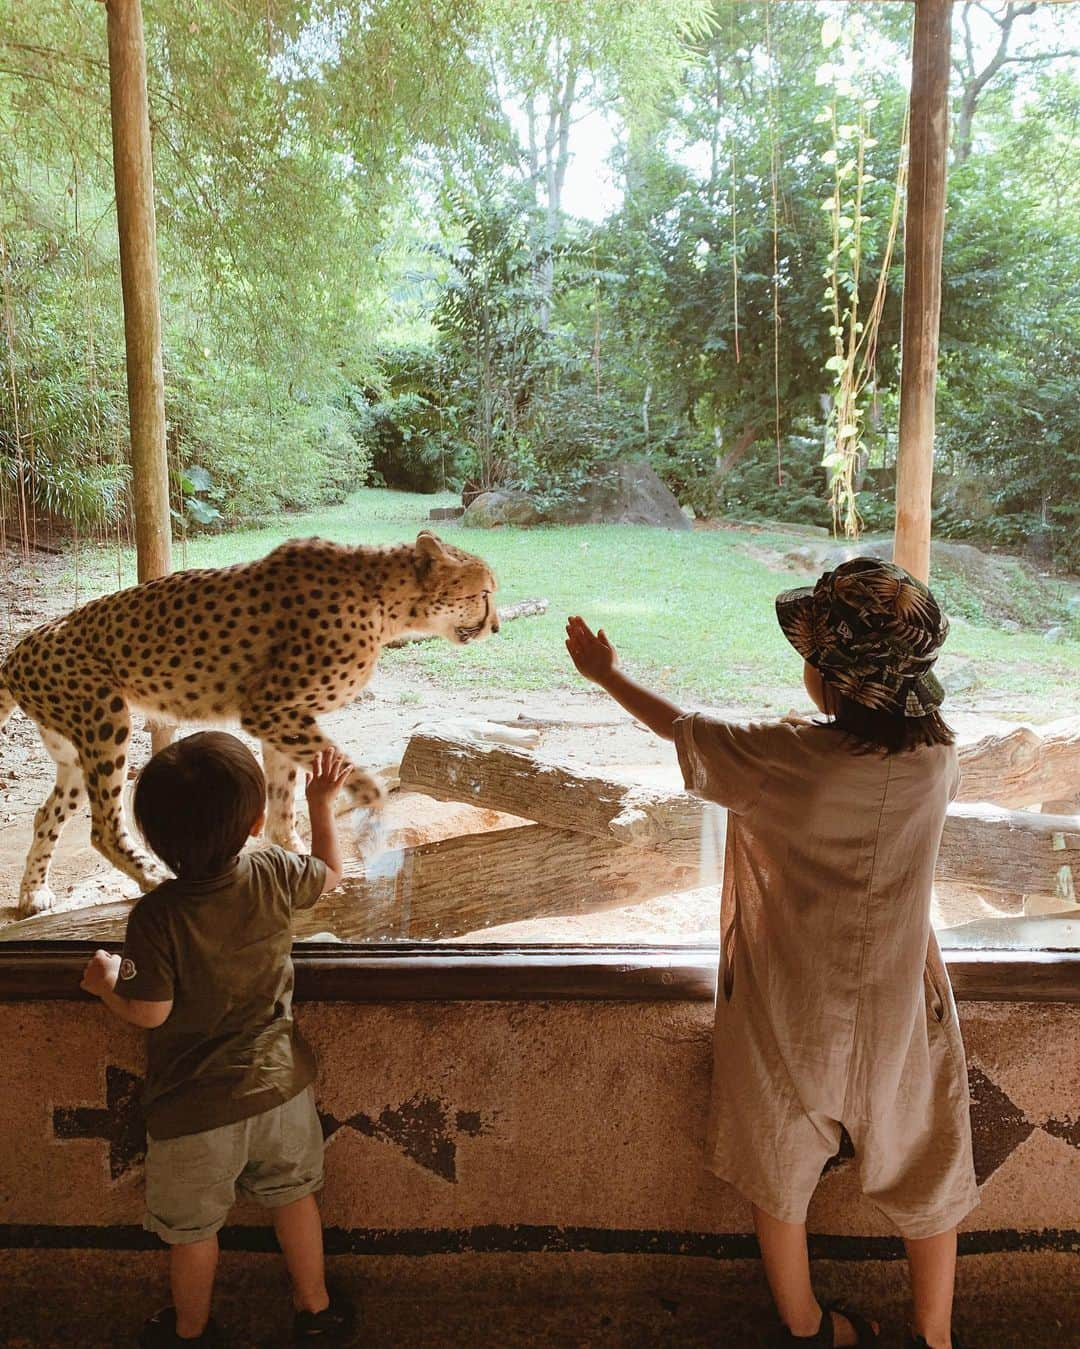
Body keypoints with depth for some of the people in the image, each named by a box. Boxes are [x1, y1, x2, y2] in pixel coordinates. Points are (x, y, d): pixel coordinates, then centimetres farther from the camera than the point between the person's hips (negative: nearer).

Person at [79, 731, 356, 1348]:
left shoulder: (156, 917, -27)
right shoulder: (275, 875, -17)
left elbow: (149, 1013, -18)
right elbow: (332, 872, 5)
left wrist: (105, 982, 1)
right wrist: (322, 804, 16)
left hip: (196, 1106, -3)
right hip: (280, 1082, 3)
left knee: (193, 1229, 22)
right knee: (294, 1197, 25)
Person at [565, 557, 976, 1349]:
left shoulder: (782, 759, -26)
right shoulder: (936, 758, -17)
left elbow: (682, 730, -9)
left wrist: (607, 675, 6)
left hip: (791, 1013, -1)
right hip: (900, 1009, 2)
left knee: (781, 1175, 23)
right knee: (927, 1176, 25)